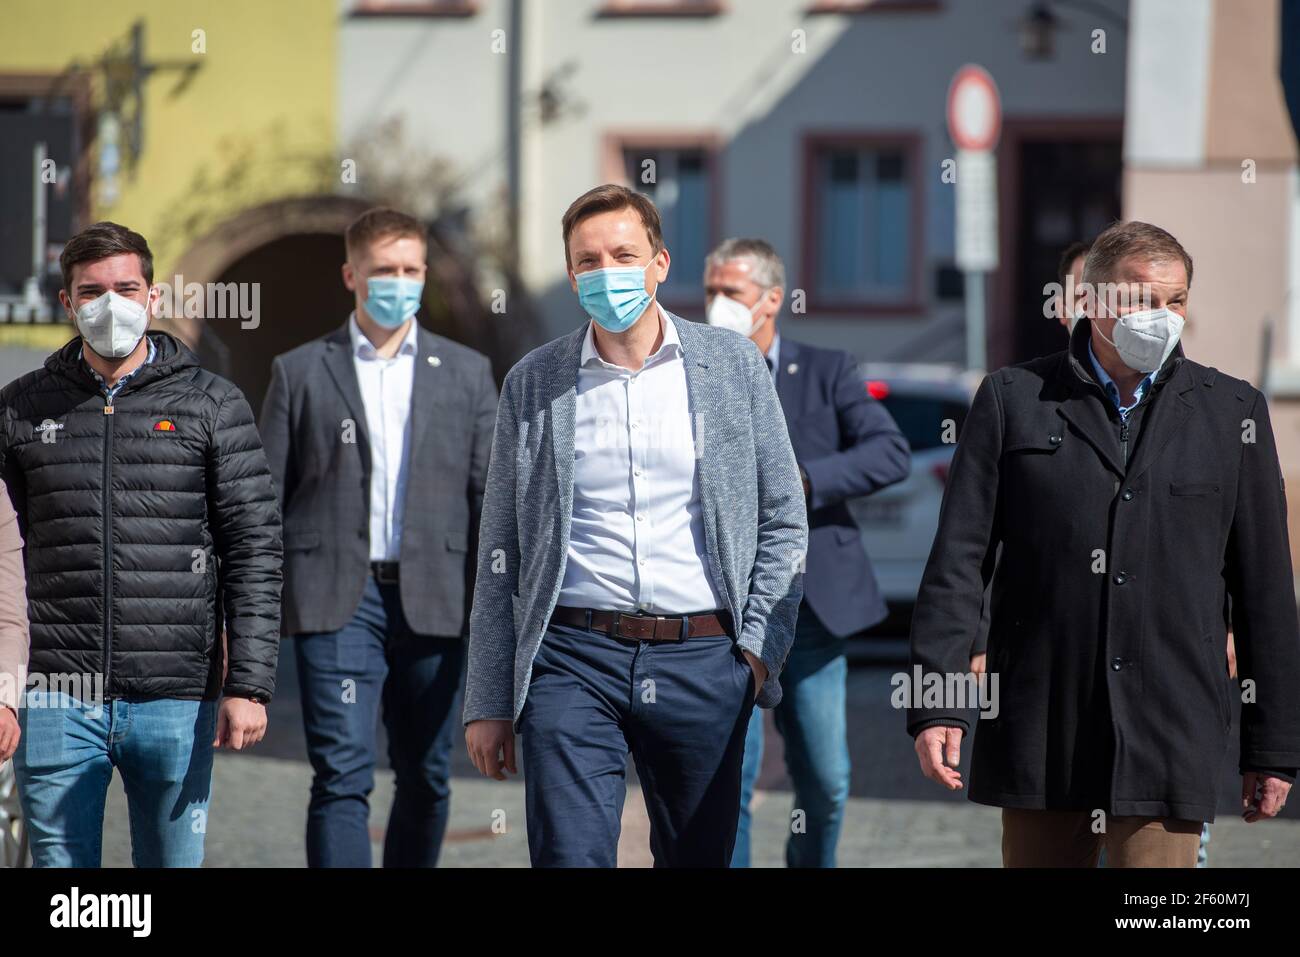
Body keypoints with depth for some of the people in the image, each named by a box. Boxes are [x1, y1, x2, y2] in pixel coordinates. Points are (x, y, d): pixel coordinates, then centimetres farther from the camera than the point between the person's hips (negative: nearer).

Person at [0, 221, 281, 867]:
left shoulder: (213, 406, 6)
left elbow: (254, 552, 3)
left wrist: (249, 686, -5)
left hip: (176, 699, 0)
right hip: (57, 700, 1)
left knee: (173, 862, 4)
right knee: (60, 866, 1)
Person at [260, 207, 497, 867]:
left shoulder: (467, 373, 11)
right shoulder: (299, 372, 7)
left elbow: (490, 496, 9)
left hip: (432, 604, 2)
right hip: (338, 597, -2)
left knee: (426, 779, 8)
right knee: (341, 776, -11)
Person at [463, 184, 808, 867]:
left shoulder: (734, 366, 6)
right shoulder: (533, 383, 6)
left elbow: (784, 521, 9)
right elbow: (499, 554, 9)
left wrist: (760, 646, -3)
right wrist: (488, 702, 5)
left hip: (703, 660, 1)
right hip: (573, 660, -1)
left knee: (700, 857, 8)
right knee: (570, 858, -13)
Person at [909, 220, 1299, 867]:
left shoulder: (1233, 412, 8)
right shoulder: (1013, 399, 7)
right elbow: (958, 560, 3)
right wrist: (935, 704, -6)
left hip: (1169, 739, -1)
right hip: (1039, 739, 1)